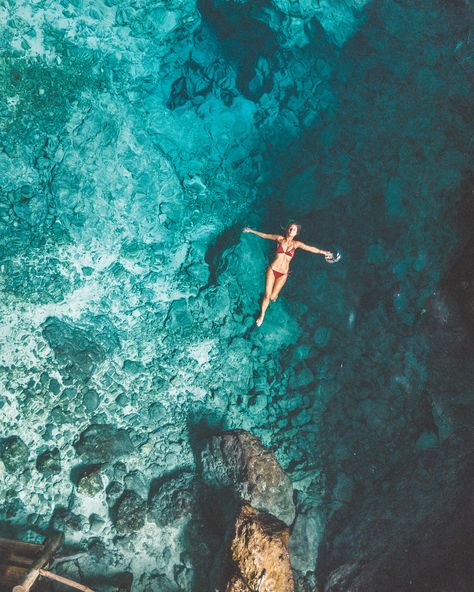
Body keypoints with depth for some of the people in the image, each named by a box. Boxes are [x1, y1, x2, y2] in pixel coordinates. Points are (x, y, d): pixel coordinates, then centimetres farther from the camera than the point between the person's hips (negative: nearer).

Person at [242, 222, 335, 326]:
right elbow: (264, 235, 9)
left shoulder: (296, 244, 0)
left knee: (272, 298, 2)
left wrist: (324, 252, -13)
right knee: (267, 295, -2)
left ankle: (275, 294, 41)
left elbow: (311, 248, -4)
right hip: (272, 270, 0)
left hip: (283, 274, 0)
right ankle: (262, 315, 21)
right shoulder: (280, 238, -1)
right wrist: (251, 230, 14)